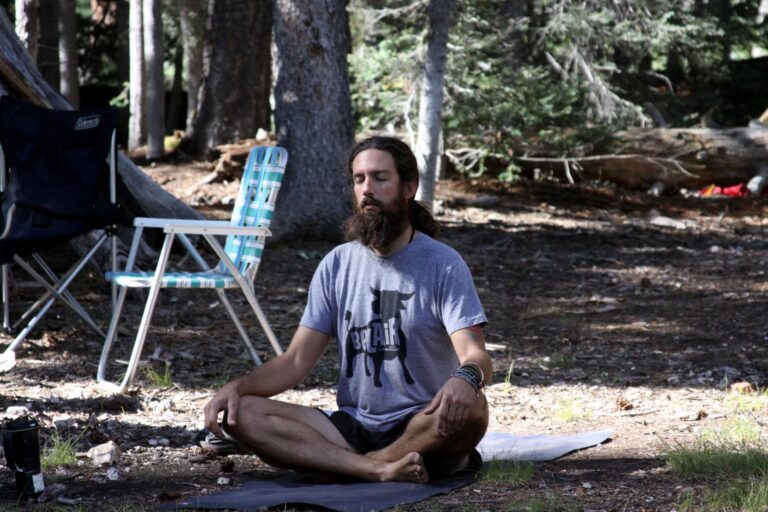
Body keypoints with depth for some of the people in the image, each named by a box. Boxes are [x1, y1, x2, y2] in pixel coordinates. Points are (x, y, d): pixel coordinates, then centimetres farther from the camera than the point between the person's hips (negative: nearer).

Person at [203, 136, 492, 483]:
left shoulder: (443, 265, -4)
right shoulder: (337, 265, 9)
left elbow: (476, 358, -15)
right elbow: (296, 361, 7)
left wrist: (467, 377, -41)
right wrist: (238, 386, -13)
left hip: (421, 428, -4)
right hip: (352, 426, 4)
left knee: (469, 408, -37)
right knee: (242, 412, -19)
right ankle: (379, 469, -33)